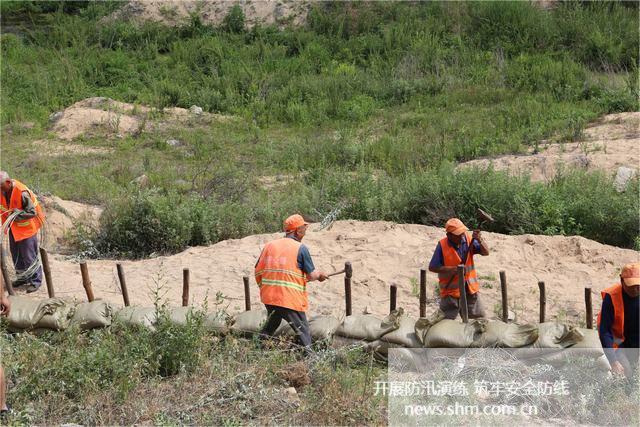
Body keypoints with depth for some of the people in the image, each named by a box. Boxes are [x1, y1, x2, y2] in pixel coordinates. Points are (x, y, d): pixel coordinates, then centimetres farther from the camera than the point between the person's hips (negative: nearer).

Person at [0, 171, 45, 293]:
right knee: (16, 254, 17)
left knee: (29, 256, 0)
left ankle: (36, 280, 13)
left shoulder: (22, 192, -28)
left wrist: (16, 213, -28)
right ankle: (22, 277, 33)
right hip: (13, 228, 7)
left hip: (26, 228, -7)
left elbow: (32, 212, -23)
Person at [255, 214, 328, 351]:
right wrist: (320, 275, 16)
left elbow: (258, 271, 11)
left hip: (268, 297, 6)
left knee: (272, 323, 29)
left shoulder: (269, 246, 8)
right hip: (291, 300, -6)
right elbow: (312, 275, -5)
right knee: (303, 333, 3)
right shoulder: (301, 248, -7)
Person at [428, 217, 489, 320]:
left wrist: (479, 240, -29)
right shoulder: (442, 245, -16)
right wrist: (453, 269, -22)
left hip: (470, 288, 4)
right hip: (451, 289, -3)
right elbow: (432, 267, -15)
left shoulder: (468, 239, -6)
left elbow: (486, 253, -10)